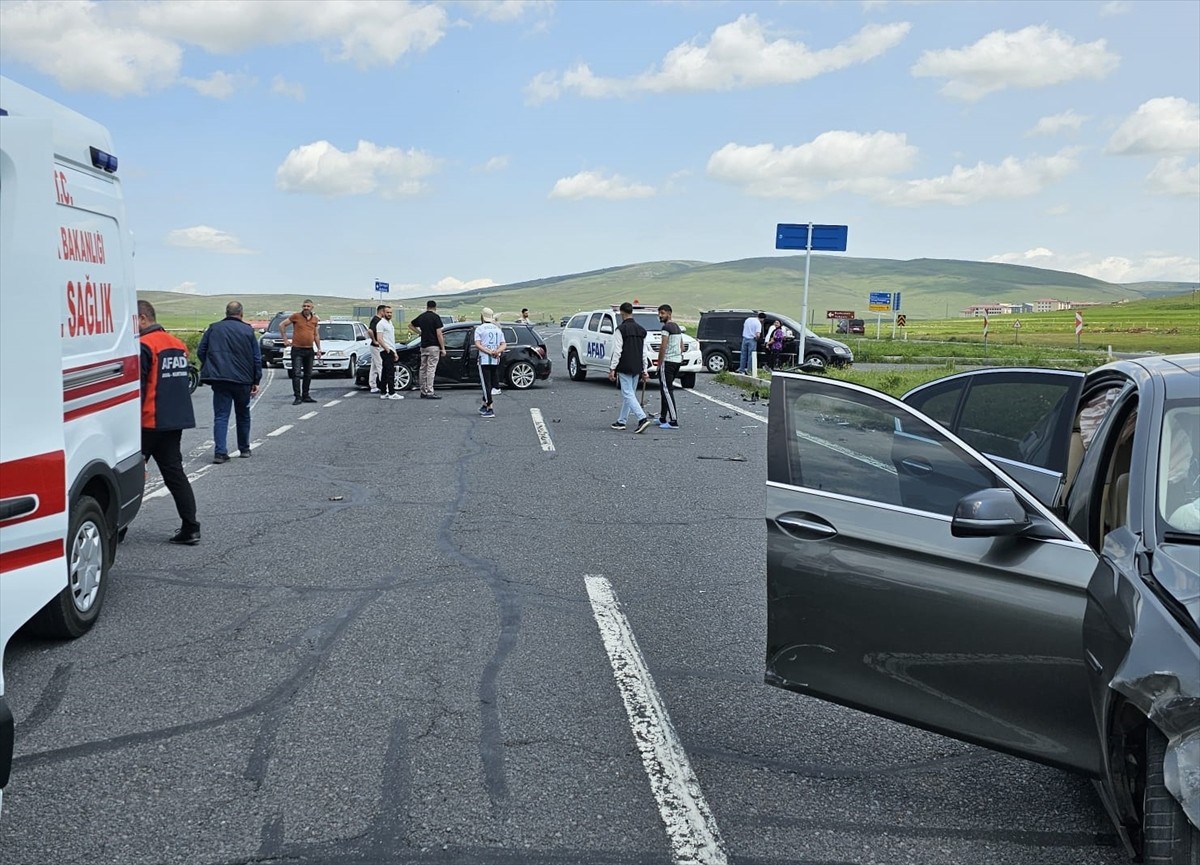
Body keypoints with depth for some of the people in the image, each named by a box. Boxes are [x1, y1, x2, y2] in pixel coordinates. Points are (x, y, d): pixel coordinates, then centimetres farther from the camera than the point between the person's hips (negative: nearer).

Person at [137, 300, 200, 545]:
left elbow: (137, 388, -17)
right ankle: (190, 528, 5)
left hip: (150, 423, -8)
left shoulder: (144, 346, -14)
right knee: (174, 472, 10)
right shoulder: (178, 345, 13)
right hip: (176, 421, 8)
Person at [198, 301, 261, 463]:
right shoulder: (248, 330, 2)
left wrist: (209, 369, 17)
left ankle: (220, 452, -12)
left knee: (221, 416, 0)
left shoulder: (213, 328, 5)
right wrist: (256, 381, 5)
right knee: (243, 415, 16)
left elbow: (200, 352, 4)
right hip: (243, 380, 0)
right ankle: (244, 449, 25)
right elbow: (257, 357, 1)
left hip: (219, 379, 0)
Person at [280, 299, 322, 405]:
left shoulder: (315, 319, 8)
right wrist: (285, 339, -3)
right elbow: (282, 325, 1)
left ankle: (305, 396, 20)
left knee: (308, 374, 11)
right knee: (296, 374, -8)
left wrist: (318, 349, 13)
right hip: (297, 350, -5)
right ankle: (297, 397, -8)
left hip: (309, 350, 5)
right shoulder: (296, 316, -5)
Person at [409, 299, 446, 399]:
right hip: (433, 346, -7)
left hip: (423, 346, 7)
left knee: (423, 369, 11)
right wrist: (443, 348, -9)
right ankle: (430, 393, -12)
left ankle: (423, 392, 14)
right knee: (431, 369, -9)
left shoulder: (421, 316, 10)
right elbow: (439, 334, -13)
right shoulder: (435, 317, -9)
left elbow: (410, 325, 25)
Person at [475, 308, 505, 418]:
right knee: (490, 384, 16)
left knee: (486, 384, -5)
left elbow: (477, 344, -13)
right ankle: (484, 405, 26)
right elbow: (503, 344, 3)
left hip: (484, 360, -5)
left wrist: (488, 352, -16)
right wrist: (496, 352, -12)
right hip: (496, 360, 5)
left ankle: (490, 409, -12)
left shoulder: (479, 329, -1)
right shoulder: (498, 330, 14)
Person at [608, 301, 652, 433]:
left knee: (628, 394, -8)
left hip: (624, 368, -7)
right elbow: (644, 352, 13)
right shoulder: (641, 330, 12)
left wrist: (612, 369, -12)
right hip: (637, 368, 7)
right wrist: (644, 370, 17)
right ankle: (621, 421, 20)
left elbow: (617, 351, -15)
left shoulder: (621, 329, -10)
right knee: (627, 394, 15)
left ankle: (642, 418, -22)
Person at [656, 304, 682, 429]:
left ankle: (674, 421, -15)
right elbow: (682, 347, 21)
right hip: (678, 361, 10)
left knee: (667, 390, -10)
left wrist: (659, 364, -11)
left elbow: (663, 347, -17)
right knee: (664, 389, 18)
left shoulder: (666, 327, -12)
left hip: (668, 361, -10)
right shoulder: (677, 327, 17)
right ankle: (662, 418, 23)